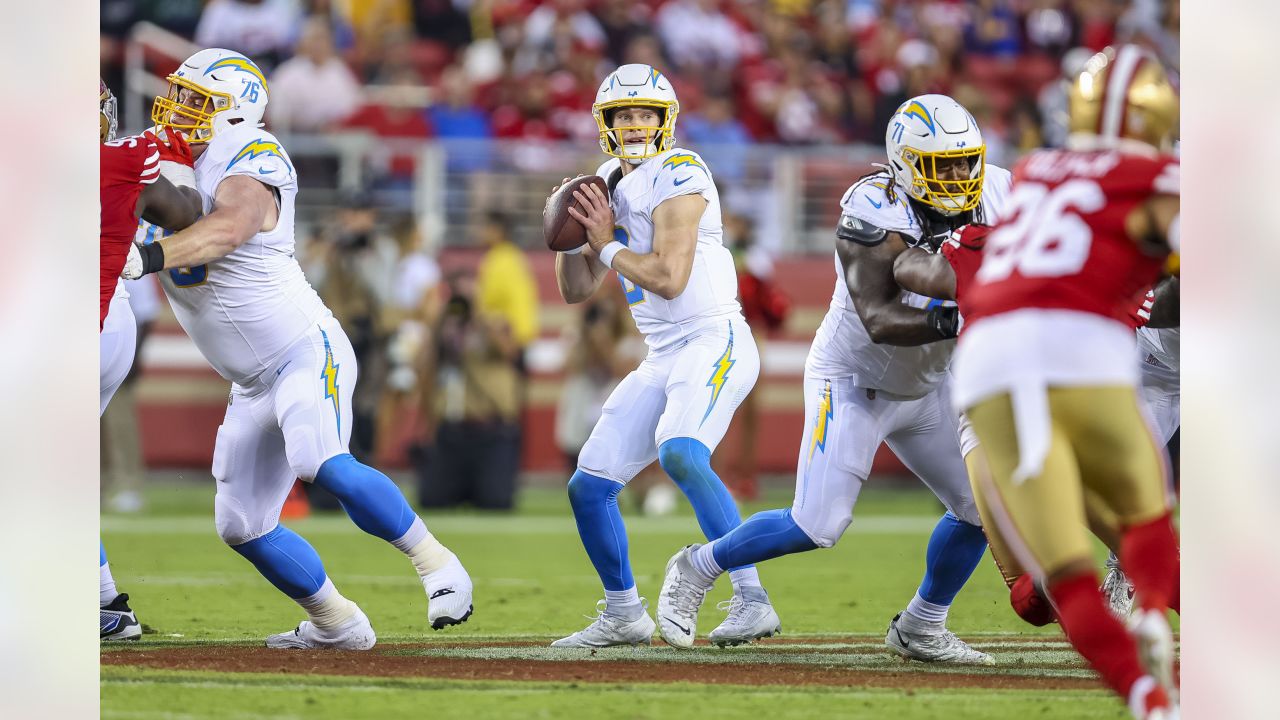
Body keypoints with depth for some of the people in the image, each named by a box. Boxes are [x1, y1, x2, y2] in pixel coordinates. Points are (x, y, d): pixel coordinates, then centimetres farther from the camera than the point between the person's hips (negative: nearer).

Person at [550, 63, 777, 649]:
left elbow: (669, 277, -21)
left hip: (714, 341, -9)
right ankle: (625, 616, 24)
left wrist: (607, 245, -9)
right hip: (662, 359, 9)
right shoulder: (608, 185, 15)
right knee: (589, 488, 7)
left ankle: (751, 601, -36)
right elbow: (576, 290, 18)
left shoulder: (677, 177, -11)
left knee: (680, 452, -34)